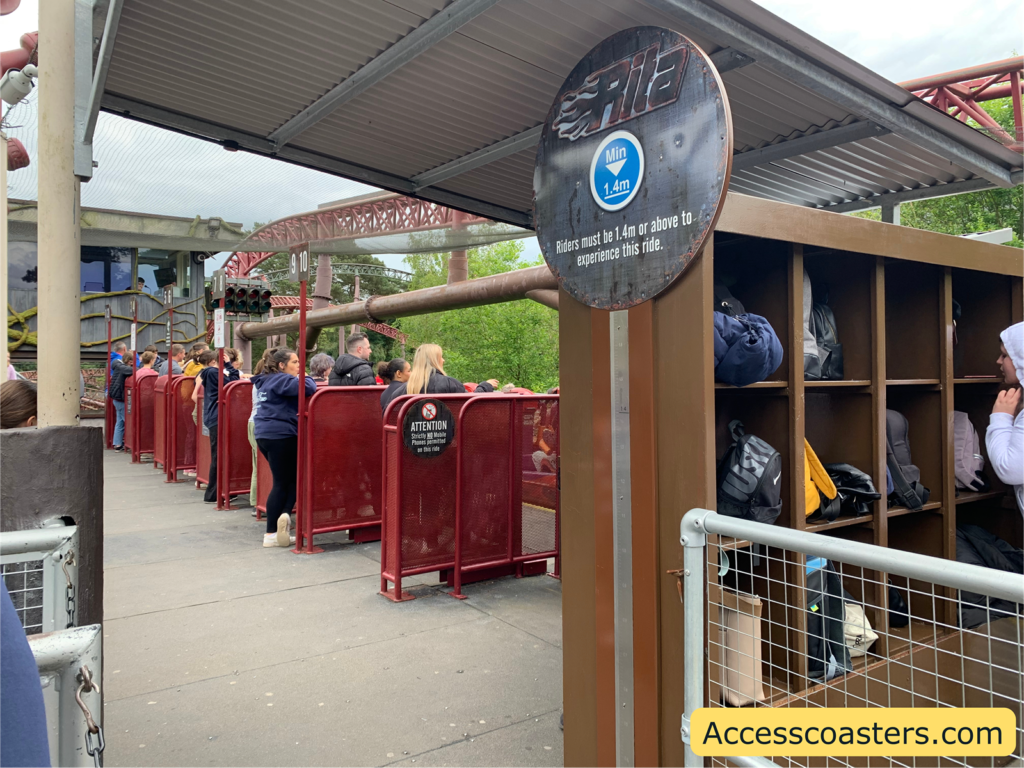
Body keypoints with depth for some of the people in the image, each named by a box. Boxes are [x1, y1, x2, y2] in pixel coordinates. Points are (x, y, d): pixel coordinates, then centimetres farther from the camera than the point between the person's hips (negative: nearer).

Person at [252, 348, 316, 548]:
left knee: (283, 480, 14)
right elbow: (308, 388, -28)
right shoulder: (283, 380, -12)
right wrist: (304, 377, -4)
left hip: (264, 434, 9)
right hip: (281, 435, -9)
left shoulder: (266, 380, 16)